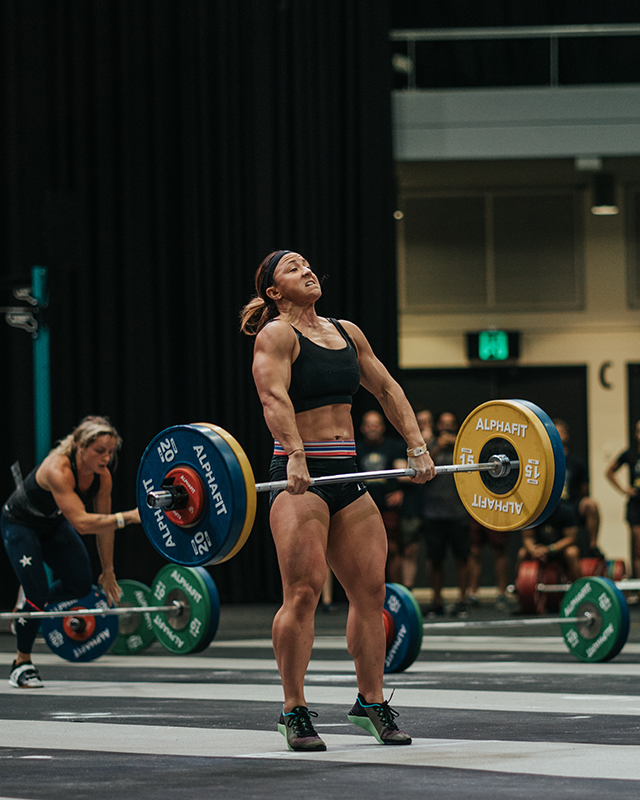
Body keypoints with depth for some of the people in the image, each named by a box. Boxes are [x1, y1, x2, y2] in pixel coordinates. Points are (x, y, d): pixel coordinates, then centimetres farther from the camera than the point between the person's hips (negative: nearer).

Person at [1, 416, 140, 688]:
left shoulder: (102, 476, -19)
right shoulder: (59, 469, -40)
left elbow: (103, 525, -6)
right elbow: (82, 522, -50)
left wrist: (108, 572, 0)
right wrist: (128, 517, -58)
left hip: (54, 524, 7)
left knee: (81, 585, 0)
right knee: (37, 592, -16)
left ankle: (33, 608, 29)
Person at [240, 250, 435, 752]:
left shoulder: (347, 332, 17)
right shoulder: (277, 335, -5)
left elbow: (387, 389, 18)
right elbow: (274, 397, -20)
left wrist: (417, 446, 7)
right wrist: (294, 456, -35)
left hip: (348, 475, 7)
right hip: (301, 475, -7)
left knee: (371, 589, 6)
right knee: (303, 591, -12)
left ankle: (372, 701, 17)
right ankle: (295, 712, -6)